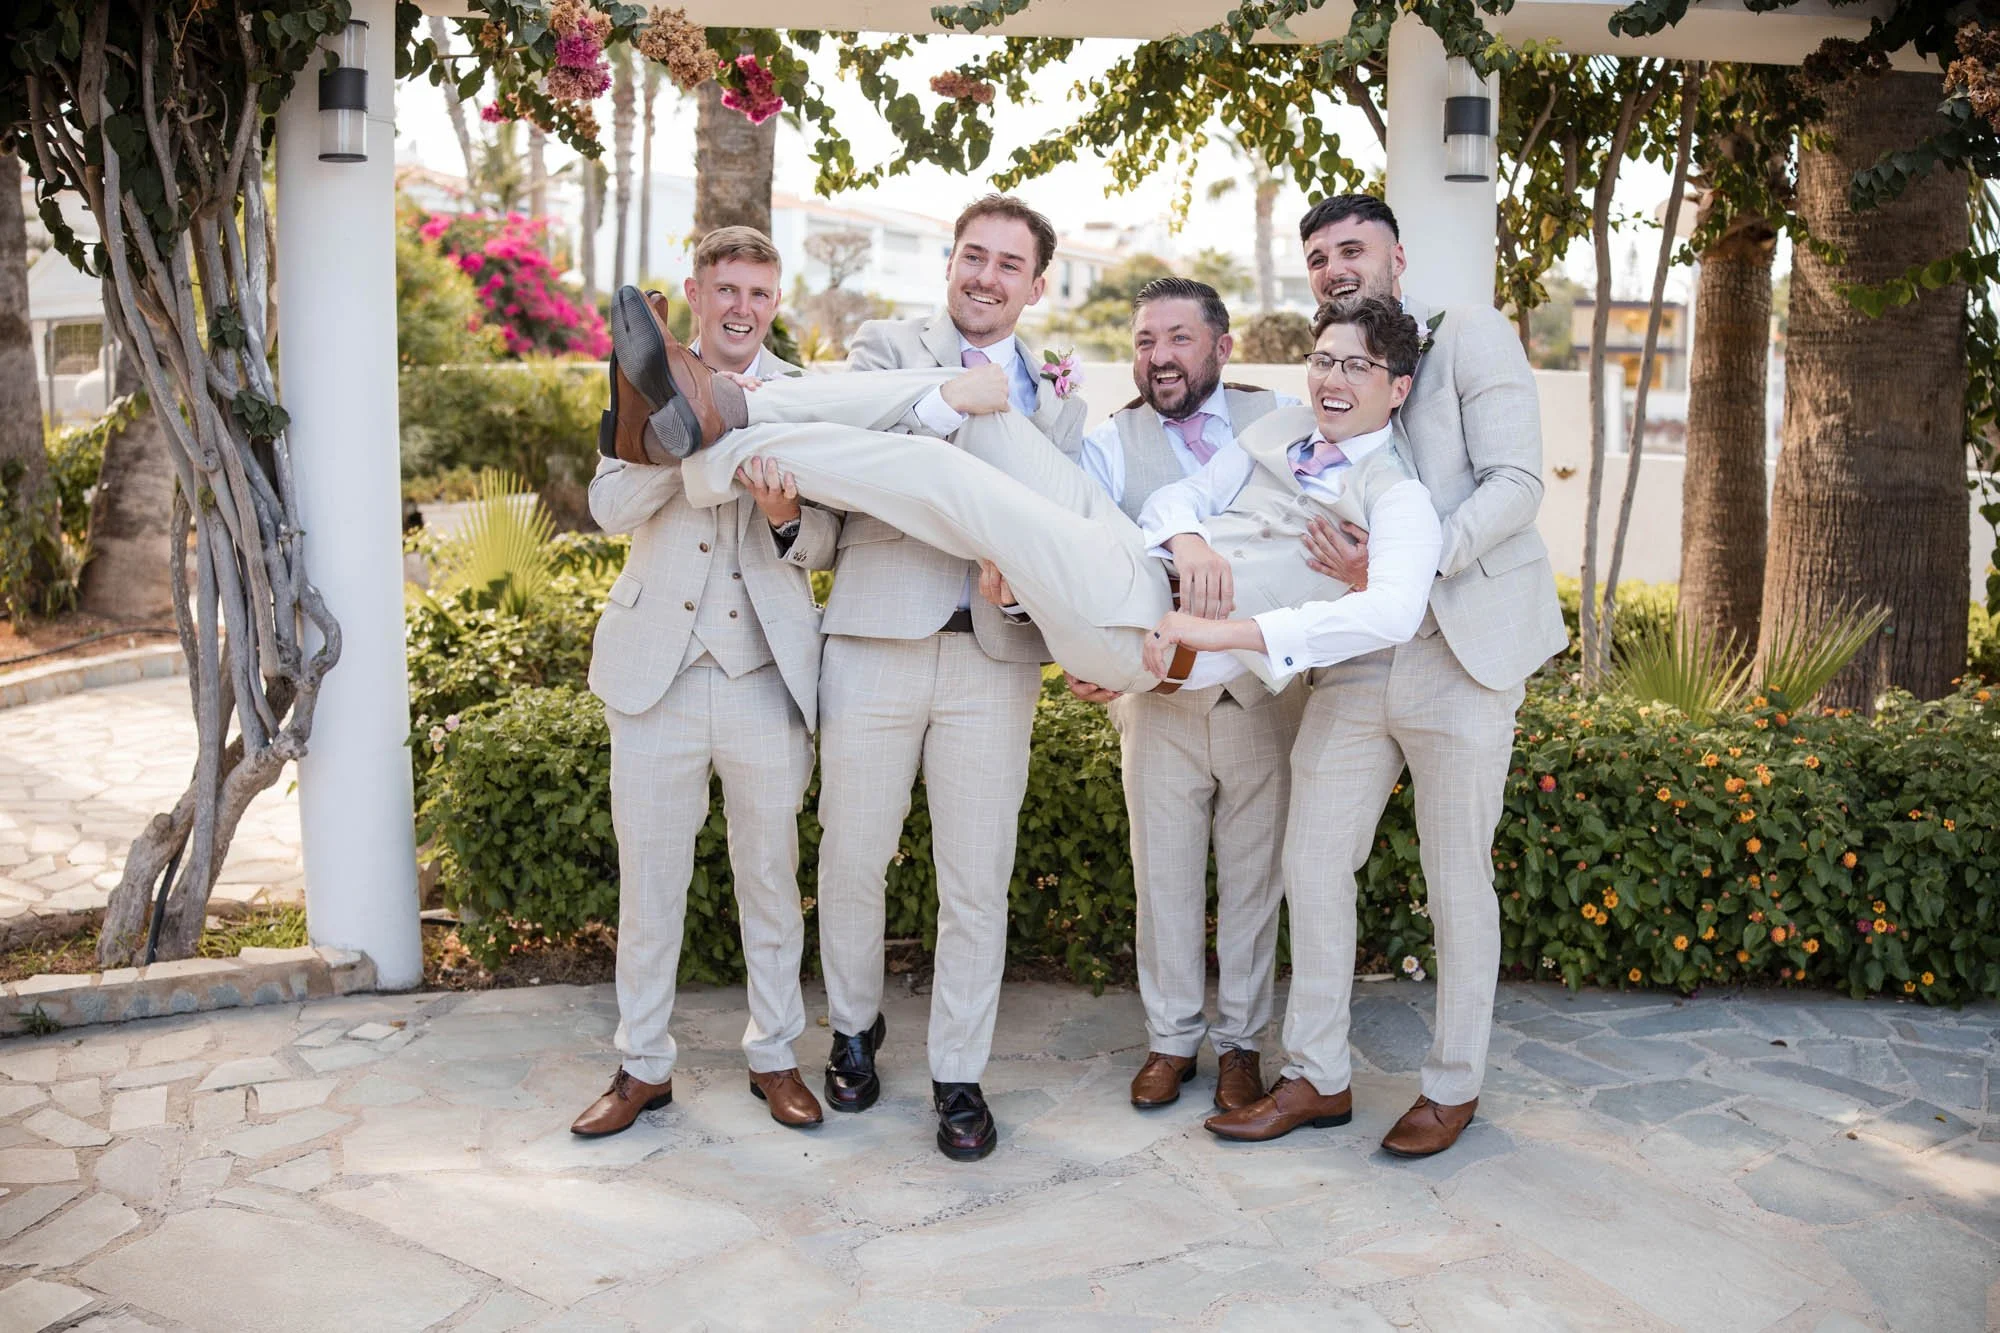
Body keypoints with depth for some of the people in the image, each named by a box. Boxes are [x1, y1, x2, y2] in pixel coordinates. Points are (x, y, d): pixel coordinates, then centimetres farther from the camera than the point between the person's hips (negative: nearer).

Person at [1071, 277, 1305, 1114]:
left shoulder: (1285, 420, 2)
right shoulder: (1109, 444, -1)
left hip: (1267, 690, 1)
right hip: (1160, 694, 0)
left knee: (1254, 871, 11)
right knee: (1165, 872, 10)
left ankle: (1240, 1039, 27)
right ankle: (1171, 1038, 27)